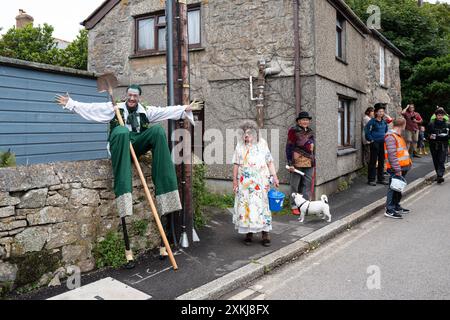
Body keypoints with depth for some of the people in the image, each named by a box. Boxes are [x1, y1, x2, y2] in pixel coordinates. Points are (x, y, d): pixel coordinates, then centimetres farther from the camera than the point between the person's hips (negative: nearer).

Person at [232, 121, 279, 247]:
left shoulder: (262, 143, 5)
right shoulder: (240, 145, 5)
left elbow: (269, 162, 7)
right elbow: (236, 164, 6)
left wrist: (274, 176, 1)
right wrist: (235, 180, 2)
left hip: (260, 181, -1)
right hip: (244, 182, 1)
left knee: (262, 205, -2)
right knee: (245, 205, 1)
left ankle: (265, 234, 4)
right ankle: (249, 233, 13)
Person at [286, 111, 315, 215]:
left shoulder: (310, 132, 15)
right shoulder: (294, 131, -6)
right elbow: (289, 148, -10)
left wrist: (313, 162, 21)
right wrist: (290, 163, -16)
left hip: (309, 163, 6)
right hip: (297, 162, -6)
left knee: (308, 184, 7)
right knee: (295, 184, 1)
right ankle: (294, 206, 10)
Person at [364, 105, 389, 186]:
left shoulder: (384, 121, 9)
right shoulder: (372, 121, -10)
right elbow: (366, 130, -12)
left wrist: (385, 138, 16)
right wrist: (371, 139, -11)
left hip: (383, 143, 6)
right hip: (375, 143, -6)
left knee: (381, 161, 10)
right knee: (373, 161, -3)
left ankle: (381, 178, 20)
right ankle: (371, 179, 4)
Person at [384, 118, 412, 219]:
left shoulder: (398, 136, 18)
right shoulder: (390, 136, -16)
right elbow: (392, 155, -22)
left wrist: (409, 162, 17)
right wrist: (397, 169, -24)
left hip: (402, 168, 10)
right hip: (395, 170, -10)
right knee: (393, 188, -7)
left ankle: (396, 207, 27)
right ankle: (389, 210, -3)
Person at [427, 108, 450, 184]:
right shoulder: (431, 124, 3)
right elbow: (427, 134, 8)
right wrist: (430, 136, -14)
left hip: (443, 145, -2)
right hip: (434, 146, 2)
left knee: (441, 161, -12)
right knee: (436, 161, 8)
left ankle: (440, 176, -21)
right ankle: (438, 174, 22)